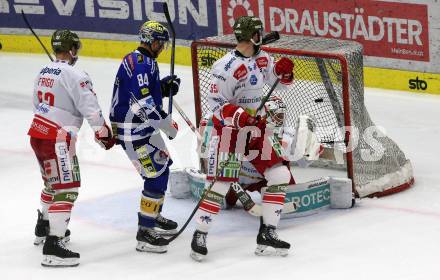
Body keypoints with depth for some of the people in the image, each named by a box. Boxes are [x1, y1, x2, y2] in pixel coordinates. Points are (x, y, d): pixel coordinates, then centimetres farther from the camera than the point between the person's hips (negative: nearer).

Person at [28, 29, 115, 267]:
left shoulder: (43, 73, 14)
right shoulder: (72, 74, -14)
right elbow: (89, 106, -19)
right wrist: (102, 132, -11)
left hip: (37, 132, 10)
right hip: (56, 139, -10)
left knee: (53, 183, 28)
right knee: (66, 189, -10)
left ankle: (43, 229, 47)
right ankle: (53, 247, -19)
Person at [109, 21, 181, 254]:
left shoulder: (141, 60, 14)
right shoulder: (142, 63, -20)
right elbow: (142, 102, -28)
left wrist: (165, 86, 5)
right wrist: (167, 124, -22)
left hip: (142, 127, 11)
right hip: (132, 129, -11)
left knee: (163, 165, 24)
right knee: (156, 174, -12)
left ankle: (154, 216, 38)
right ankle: (145, 233, -12)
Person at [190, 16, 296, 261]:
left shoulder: (262, 58, 3)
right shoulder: (226, 66, -20)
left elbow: (279, 79, 17)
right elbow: (216, 103, -18)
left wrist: (283, 70, -6)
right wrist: (239, 116, -32)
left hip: (257, 126, 8)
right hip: (230, 129, -8)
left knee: (280, 175, 4)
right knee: (221, 183, -12)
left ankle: (267, 234, 10)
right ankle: (200, 236, 0)